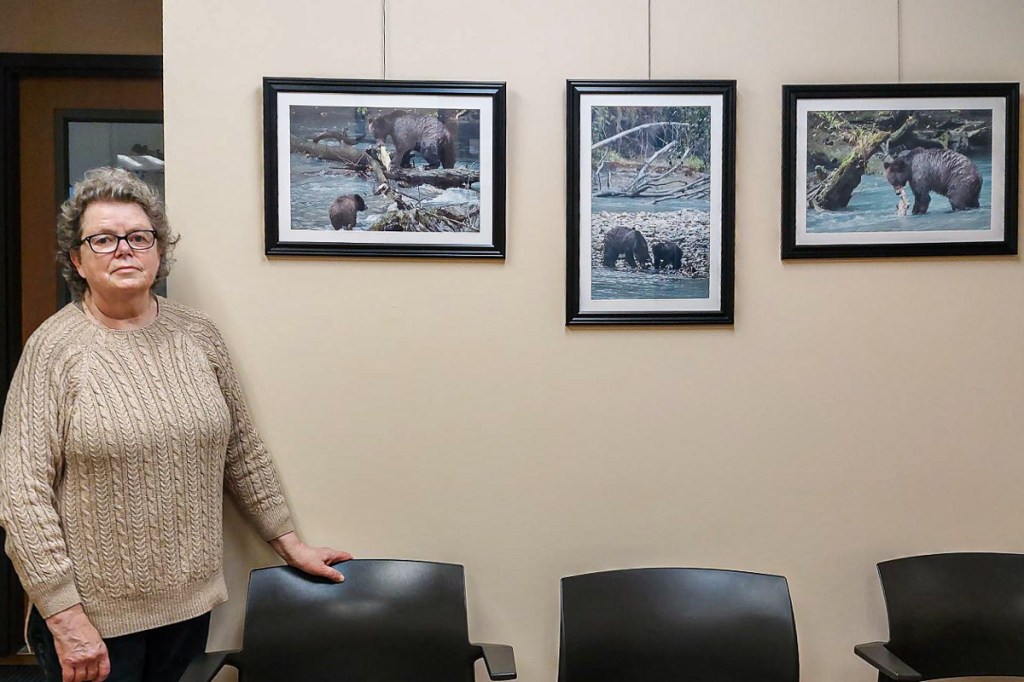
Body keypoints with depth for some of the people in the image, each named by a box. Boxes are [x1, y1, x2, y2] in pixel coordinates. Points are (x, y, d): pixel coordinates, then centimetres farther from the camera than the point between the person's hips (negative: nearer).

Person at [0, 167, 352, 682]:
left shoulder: (198, 335, 2)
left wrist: (289, 543, 8)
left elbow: (243, 450, 9)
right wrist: (67, 621, -14)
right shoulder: (55, 348, -10)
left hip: (190, 600, 4)